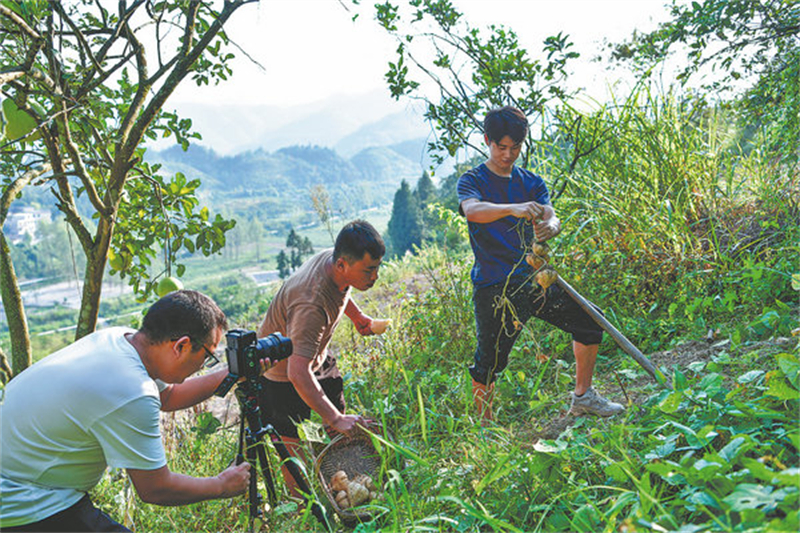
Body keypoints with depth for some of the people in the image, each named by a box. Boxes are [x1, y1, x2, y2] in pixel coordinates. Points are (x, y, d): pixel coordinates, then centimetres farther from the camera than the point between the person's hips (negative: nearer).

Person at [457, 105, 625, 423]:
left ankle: (582, 398, 22)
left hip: (534, 278, 5)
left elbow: (550, 217, -5)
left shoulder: (531, 183, 12)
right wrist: (513, 209, -44)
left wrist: (550, 227, -30)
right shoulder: (473, 181, -3)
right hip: (494, 286, -5)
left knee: (590, 321, 5)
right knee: (488, 363, -4)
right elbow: (472, 210, -26)